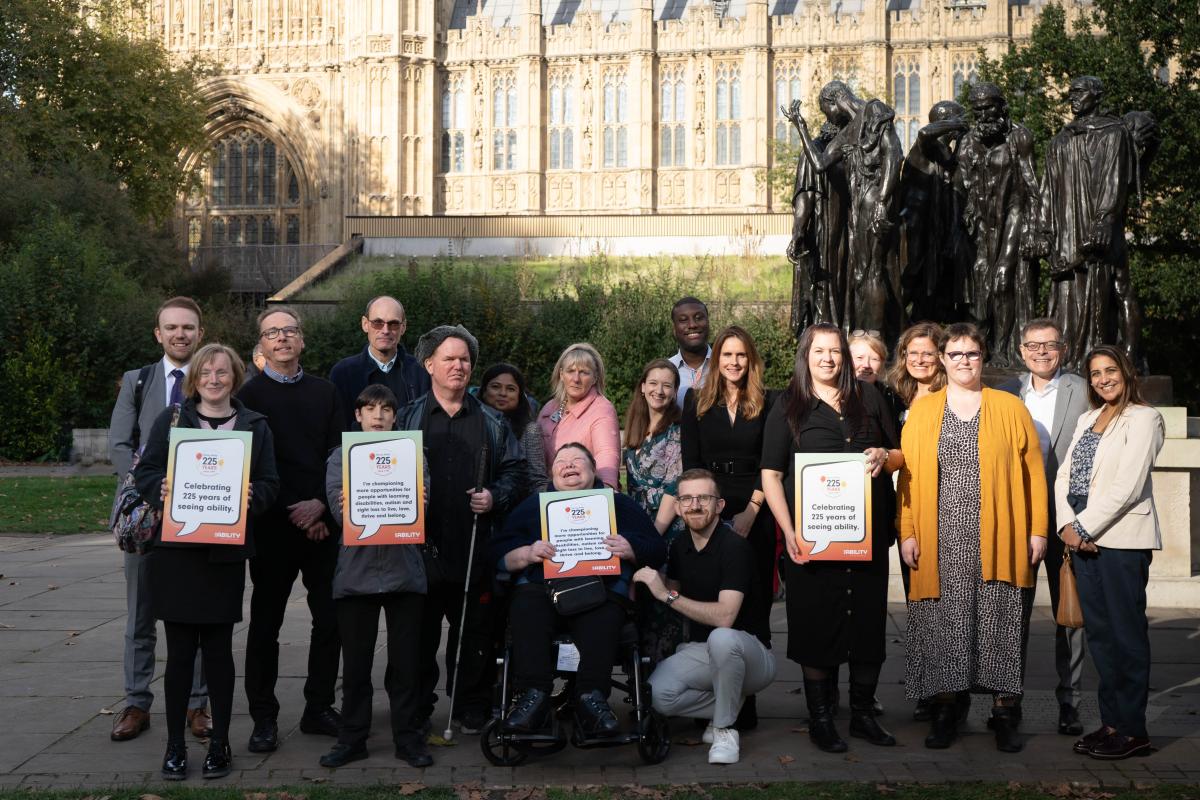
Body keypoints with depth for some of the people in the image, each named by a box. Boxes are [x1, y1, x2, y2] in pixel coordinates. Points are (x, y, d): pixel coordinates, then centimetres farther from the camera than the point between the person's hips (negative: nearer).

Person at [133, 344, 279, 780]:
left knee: (218, 648, 5)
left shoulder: (255, 425, 8)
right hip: (175, 550, 0)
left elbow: (269, 482, 6)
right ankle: (175, 745, 14)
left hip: (226, 552, 0)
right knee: (180, 650, 2)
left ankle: (220, 743, 16)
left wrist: (252, 497, -15)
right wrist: (161, 490, -15)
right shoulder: (171, 419, 7)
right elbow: (144, 470, 6)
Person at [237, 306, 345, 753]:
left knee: (331, 619, 4)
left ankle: (319, 708, 17)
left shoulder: (325, 393, 12)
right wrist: (292, 513, -8)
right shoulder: (248, 396, 1)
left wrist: (320, 505, -9)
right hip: (272, 526, -3)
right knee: (265, 623, 3)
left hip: (323, 523, 3)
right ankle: (264, 719, 11)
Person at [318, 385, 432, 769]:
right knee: (355, 661, 5)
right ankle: (352, 738, 16)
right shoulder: (341, 457, 9)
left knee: (406, 660, 4)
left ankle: (407, 737, 14)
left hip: (404, 570, 0)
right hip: (357, 571, 0)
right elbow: (339, 510, -5)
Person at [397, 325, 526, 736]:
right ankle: (416, 711, 18)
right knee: (420, 632, 5)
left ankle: (472, 709, 19)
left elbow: (515, 470, 11)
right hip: (421, 544, -1)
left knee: (474, 631, 6)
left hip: (476, 547, 1)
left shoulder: (491, 421, 12)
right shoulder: (408, 418, 8)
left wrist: (494, 497, -6)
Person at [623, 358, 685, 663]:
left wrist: (655, 532, -17)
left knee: (663, 604, -5)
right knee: (641, 602, 9)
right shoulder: (636, 430, 13)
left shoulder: (678, 432, -8)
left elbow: (675, 489, -14)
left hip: (668, 532, -7)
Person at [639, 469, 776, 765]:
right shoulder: (680, 546, 3)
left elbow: (725, 616, -29)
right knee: (658, 693, -22)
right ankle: (731, 705, 5)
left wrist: (667, 595, -26)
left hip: (750, 654, -6)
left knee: (721, 638, -40)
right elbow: (670, 590, 18)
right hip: (700, 650, 6)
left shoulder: (734, 547, -18)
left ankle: (725, 728, -16)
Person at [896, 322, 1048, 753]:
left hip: (998, 540, -1)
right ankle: (944, 711, 12)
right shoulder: (922, 410, 9)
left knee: (999, 624, 1)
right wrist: (908, 532, -2)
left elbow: (1032, 471, 5)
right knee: (943, 622, 3)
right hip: (940, 541, 1)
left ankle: (1003, 713, 11)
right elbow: (908, 474, 6)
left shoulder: (1010, 408, 7)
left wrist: (1038, 530, 0)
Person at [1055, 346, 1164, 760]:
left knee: (1127, 633, -2)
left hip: (1121, 539, -7)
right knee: (1098, 632, 10)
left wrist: (1084, 526, -13)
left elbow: (1127, 486, -14)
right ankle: (1111, 721, 18)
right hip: (1083, 539, 7)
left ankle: (1132, 729, 5)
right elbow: (1064, 476, 11)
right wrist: (1067, 524, -4)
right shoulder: (1088, 419, 17)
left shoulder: (1143, 418, -5)